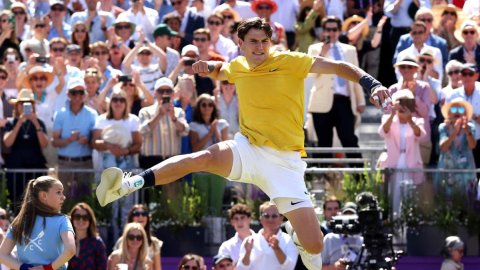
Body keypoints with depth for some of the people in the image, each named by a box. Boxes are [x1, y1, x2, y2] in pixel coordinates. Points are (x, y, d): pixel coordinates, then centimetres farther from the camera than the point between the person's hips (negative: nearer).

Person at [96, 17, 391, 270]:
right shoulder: (237, 67, 7)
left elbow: (338, 66, -10)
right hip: (247, 149, 3)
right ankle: (126, 186, -33)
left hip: (284, 162, -2)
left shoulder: (289, 61, -8)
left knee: (314, 246, -12)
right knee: (203, 158, -32)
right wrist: (208, 66, 9)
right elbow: (221, 70, 32)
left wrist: (372, 83, -26)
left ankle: (300, 239, 27)